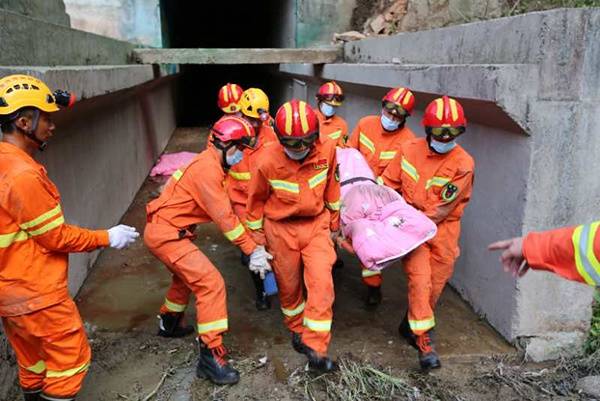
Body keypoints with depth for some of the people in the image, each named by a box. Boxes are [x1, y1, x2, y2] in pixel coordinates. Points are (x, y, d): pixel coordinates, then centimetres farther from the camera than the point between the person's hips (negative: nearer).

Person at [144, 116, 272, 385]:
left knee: (188, 275, 30)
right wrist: (252, 250, -14)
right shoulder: (207, 169, -20)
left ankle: (169, 322, 51)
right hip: (166, 235, -11)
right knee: (211, 283, -14)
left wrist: (254, 245, 4)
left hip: (163, 230, 11)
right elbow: (224, 218, -20)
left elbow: (226, 211, 9)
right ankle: (211, 356, -11)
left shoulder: (212, 164, 11)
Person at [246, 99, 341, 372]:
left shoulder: (327, 150, -14)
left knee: (321, 283, -11)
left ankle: (315, 349, -2)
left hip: (317, 224, 1)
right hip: (282, 229, -1)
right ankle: (297, 330, 41)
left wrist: (334, 218, 15)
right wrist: (257, 236, 4)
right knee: (289, 285, 14)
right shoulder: (268, 162, -20)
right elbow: (256, 200, -3)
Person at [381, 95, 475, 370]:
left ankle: (411, 325, 31)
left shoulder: (463, 164, -12)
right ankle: (423, 340, -2)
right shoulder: (409, 149, -3)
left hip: (442, 228, 0)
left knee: (435, 284, 8)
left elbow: (442, 209, -14)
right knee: (419, 280, -11)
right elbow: (389, 183, 7)